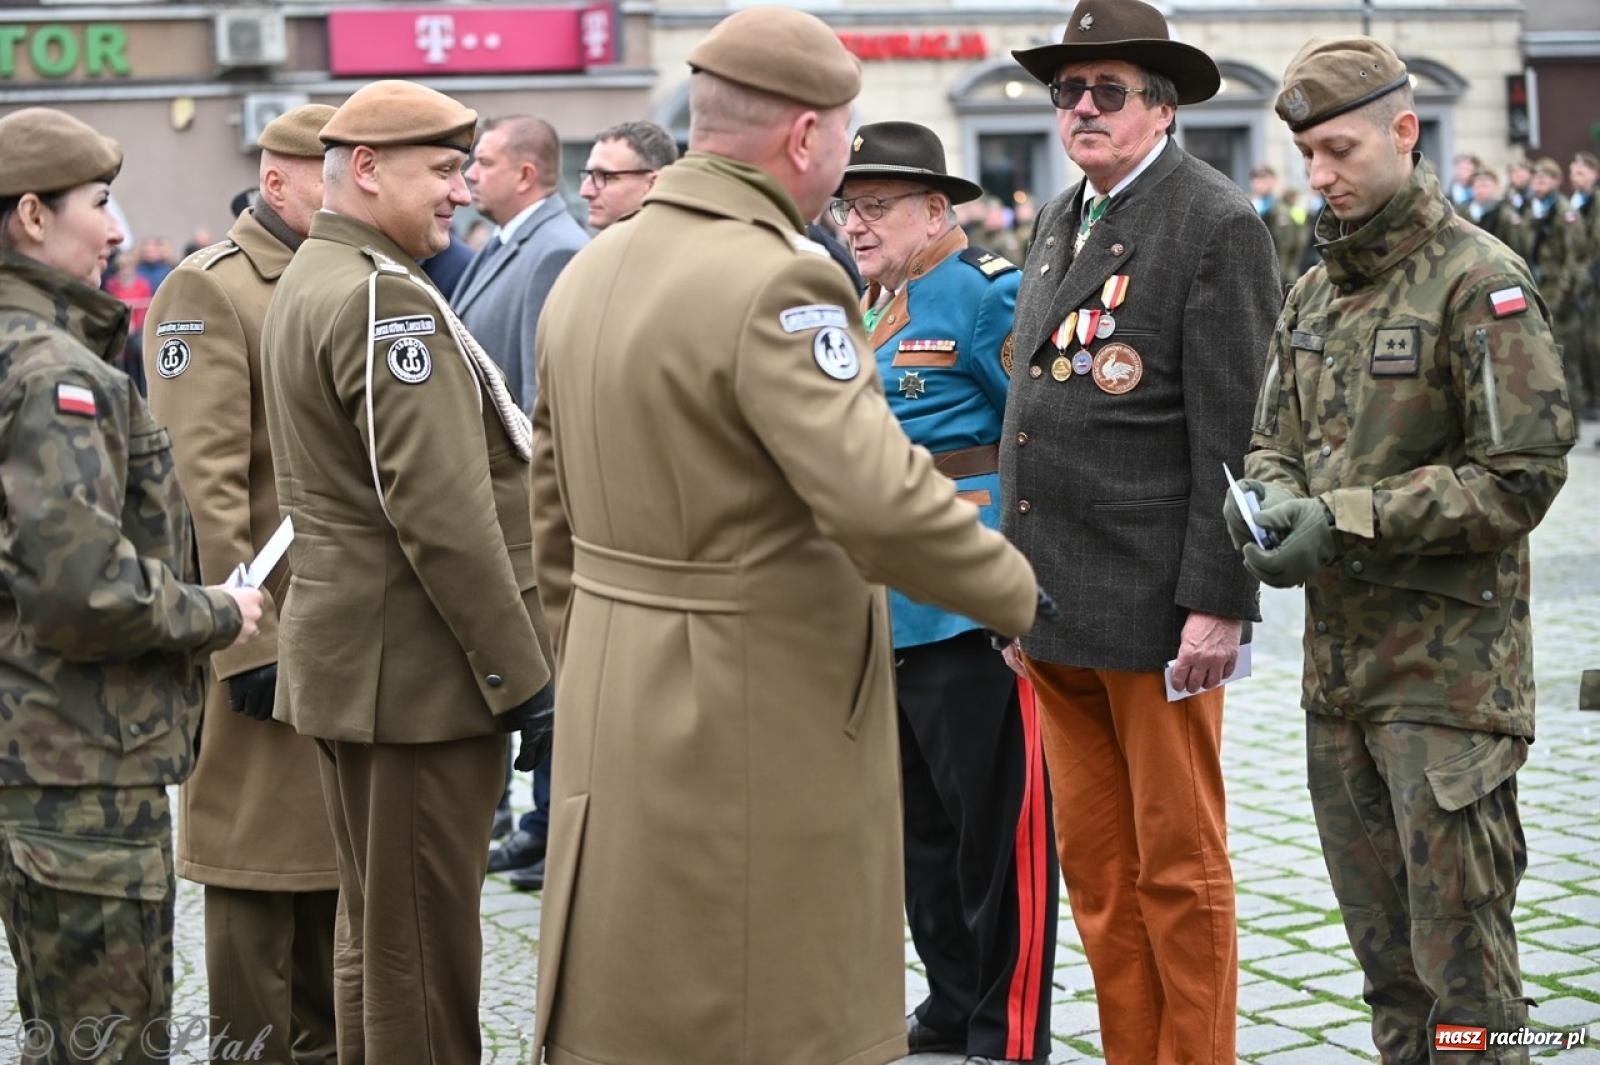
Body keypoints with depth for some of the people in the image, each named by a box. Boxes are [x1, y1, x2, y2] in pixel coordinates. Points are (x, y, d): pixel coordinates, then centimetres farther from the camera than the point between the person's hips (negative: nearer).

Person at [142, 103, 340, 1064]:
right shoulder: (209, 290, -10)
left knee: (340, 865, 15)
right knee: (262, 875, 2)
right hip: (274, 634, -8)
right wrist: (245, 645, -20)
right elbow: (203, 486, -17)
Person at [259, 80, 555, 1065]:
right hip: (415, 669, -10)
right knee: (422, 944, -1)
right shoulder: (389, 300, -18)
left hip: (348, 649, 10)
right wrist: (522, 676, -18)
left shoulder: (310, 281, 13)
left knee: (375, 926, 20)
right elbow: (443, 515, -24)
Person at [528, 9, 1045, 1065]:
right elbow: (880, 501, -28)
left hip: (616, 719, 9)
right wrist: (1021, 593, -13)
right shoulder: (778, 280, -19)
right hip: (766, 725, -8)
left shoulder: (587, 274, 9)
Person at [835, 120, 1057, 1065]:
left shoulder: (987, 296, -10)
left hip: (968, 610, -9)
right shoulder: (869, 307, 14)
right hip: (881, 610, 9)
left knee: (996, 824, 0)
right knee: (917, 820, 16)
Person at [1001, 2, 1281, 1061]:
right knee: (1095, 865, 12)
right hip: (1059, 607, 7)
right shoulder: (1059, 219, 15)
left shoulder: (1217, 224, -8)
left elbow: (1233, 435, -13)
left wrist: (1215, 605, -17)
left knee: (1178, 865, 3)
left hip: (1155, 605, -7)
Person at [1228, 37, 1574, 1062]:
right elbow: (1273, 436, 18)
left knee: (1462, 957, -2)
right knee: (1384, 955, 16)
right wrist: (1270, 494, -6)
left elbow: (1522, 474, -17)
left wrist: (1348, 520, -20)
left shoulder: (1481, 281, -12)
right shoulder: (1315, 294, 12)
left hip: (1448, 668, -7)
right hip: (1338, 660, 7)